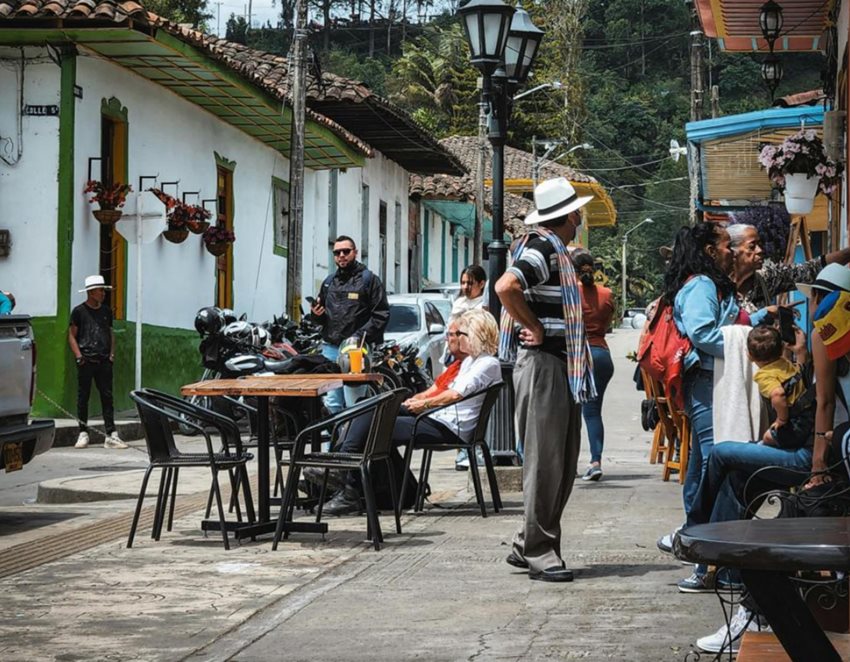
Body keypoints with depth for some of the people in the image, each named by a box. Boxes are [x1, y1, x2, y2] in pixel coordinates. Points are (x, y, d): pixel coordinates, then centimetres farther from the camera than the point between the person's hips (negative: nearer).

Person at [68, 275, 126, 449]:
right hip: (86, 361, -3)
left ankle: (111, 435, -3)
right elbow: (72, 335, 0)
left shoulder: (106, 311, 11)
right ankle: (83, 434, 11)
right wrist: (79, 356, -9)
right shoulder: (79, 311, -2)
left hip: (104, 361, 3)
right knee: (83, 397, 3)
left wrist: (112, 354, 7)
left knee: (107, 397, -1)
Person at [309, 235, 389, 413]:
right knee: (331, 403, 5)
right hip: (330, 349, 6)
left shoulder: (368, 279, 2)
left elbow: (381, 315, -6)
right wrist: (317, 314, 5)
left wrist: (360, 336, -15)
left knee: (354, 404, -8)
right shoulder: (329, 282, 20)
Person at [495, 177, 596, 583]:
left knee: (563, 460, 13)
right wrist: (535, 328, -20)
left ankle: (527, 546, 20)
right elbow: (506, 286, -30)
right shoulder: (542, 249, -14)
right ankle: (539, 554, 0)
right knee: (544, 460, -6)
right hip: (543, 363, -10)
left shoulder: (556, 251, 17)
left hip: (562, 366, 10)